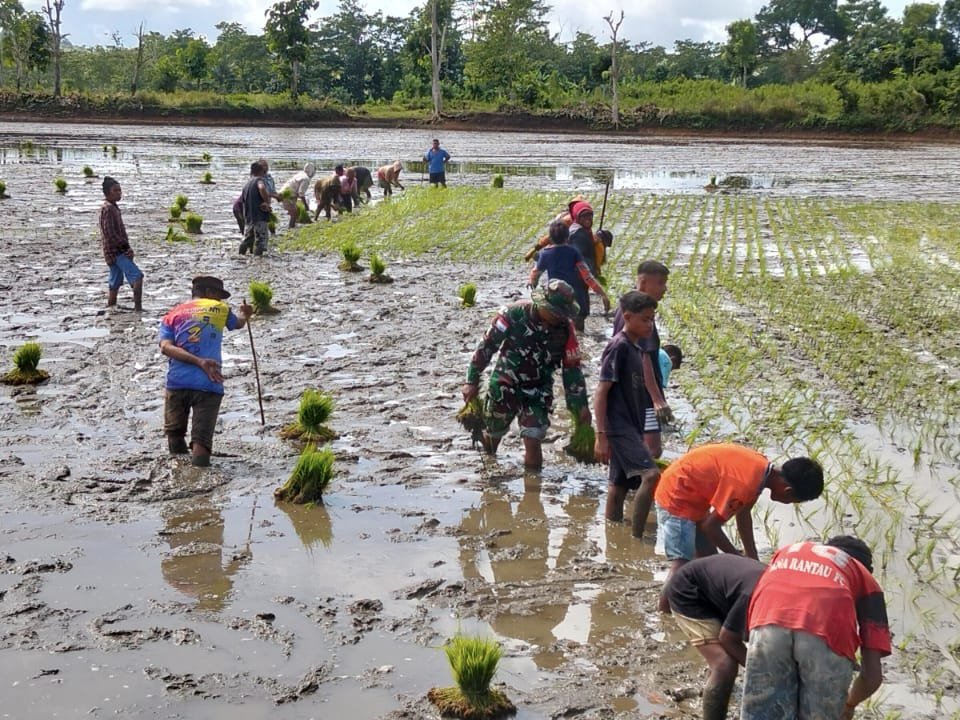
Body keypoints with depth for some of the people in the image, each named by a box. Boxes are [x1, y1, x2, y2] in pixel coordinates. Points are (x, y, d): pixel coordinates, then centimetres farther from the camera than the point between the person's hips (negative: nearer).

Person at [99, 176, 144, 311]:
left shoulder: (113, 207, 17)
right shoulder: (108, 209, -14)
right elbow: (110, 234, -20)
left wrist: (126, 247, 9)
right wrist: (125, 247, -16)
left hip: (117, 251, 10)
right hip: (116, 252, -10)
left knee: (115, 283, 12)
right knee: (137, 276, -17)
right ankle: (138, 308, -22)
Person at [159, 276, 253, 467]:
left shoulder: (172, 315, 16)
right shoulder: (219, 308, 14)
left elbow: (166, 347, -2)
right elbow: (238, 323, 36)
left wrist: (198, 361, -10)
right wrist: (245, 315, 57)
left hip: (178, 382, 2)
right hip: (209, 384, -2)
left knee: (174, 432, 18)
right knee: (202, 436, -6)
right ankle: (199, 452, -30)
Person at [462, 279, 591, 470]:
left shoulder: (565, 328, -13)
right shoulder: (513, 314, -21)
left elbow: (572, 368, -4)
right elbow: (487, 346, -11)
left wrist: (580, 405, -2)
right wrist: (472, 381, -7)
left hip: (538, 392, 1)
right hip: (504, 386, -1)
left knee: (533, 442, -12)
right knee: (492, 435, 17)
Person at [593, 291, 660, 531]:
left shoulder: (637, 349, 14)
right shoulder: (618, 347, -12)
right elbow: (601, 392, -15)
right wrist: (601, 435, -19)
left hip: (632, 427, 9)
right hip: (619, 427, -9)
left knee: (619, 485, 12)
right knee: (651, 475, -20)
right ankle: (636, 536, -16)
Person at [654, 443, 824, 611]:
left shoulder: (761, 466, -2)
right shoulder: (745, 483, -31)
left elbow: (743, 513, 12)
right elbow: (711, 525, -21)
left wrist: (752, 558, 14)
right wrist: (737, 557, -8)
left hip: (692, 496, 10)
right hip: (676, 496, -10)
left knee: (707, 559, 15)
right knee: (682, 565, -14)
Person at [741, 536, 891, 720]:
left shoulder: (788, 551, 43)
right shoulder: (866, 581, 34)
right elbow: (873, 673, 24)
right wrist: (850, 704, 45)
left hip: (770, 625, 2)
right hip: (826, 631, -1)